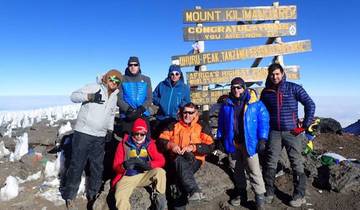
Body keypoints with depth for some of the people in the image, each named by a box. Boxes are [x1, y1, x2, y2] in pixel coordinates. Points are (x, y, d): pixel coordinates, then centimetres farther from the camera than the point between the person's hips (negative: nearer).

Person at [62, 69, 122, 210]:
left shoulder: (114, 97, 15)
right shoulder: (94, 88, -5)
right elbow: (74, 96, -13)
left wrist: (110, 129, 15)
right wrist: (89, 97, -29)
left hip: (100, 137, 6)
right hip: (83, 133, -6)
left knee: (97, 167, 10)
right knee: (77, 165, 2)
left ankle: (92, 195, 26)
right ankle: (69, 196, 17)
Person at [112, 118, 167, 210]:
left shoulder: (149, 143, -1)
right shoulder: (123, 144, -5)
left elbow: (161, 160, -9)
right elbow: (116, 166, -5)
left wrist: (148, 164, -29)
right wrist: (124, 165, -30)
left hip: (144, 175, 2)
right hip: (128, 177, -2)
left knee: (160, 172, -24)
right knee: (120, 197, -30)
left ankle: (159, 199, -8)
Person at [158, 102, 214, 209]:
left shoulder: (202, 127, 10)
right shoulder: (174, 125, 17)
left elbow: (210, 146, -2)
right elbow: (161, 139, 9)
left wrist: (193, 147, -17)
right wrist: (171, 145, -13)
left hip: (194, 159, -1)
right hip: (176, 159, 1)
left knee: (181, 172, -36)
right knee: (180, 161, -37)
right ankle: (194, 191, -52)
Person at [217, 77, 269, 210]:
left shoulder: (255, 103, -4)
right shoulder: (226, 104, 7)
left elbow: (263, 120, -6)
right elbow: (221, 122, 13)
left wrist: (262, 139, -12)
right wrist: (220, 138, 11)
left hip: (249, 143, -4)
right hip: (232, 143, 4)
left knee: (254, 171, -4)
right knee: (236, 170, 14)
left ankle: (260, 198, 7)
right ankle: (241, 194, 30)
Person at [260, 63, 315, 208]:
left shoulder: (293, 88, -3)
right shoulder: (266, 92, 6)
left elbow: (310, 105, -3)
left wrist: (305, 126, -7)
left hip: (291, 132, -2)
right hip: (273, 132, 2)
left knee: (297, 164, 3)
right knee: (270, 163, 3)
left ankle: (299, 195, 17)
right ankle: (269, 193, 17)